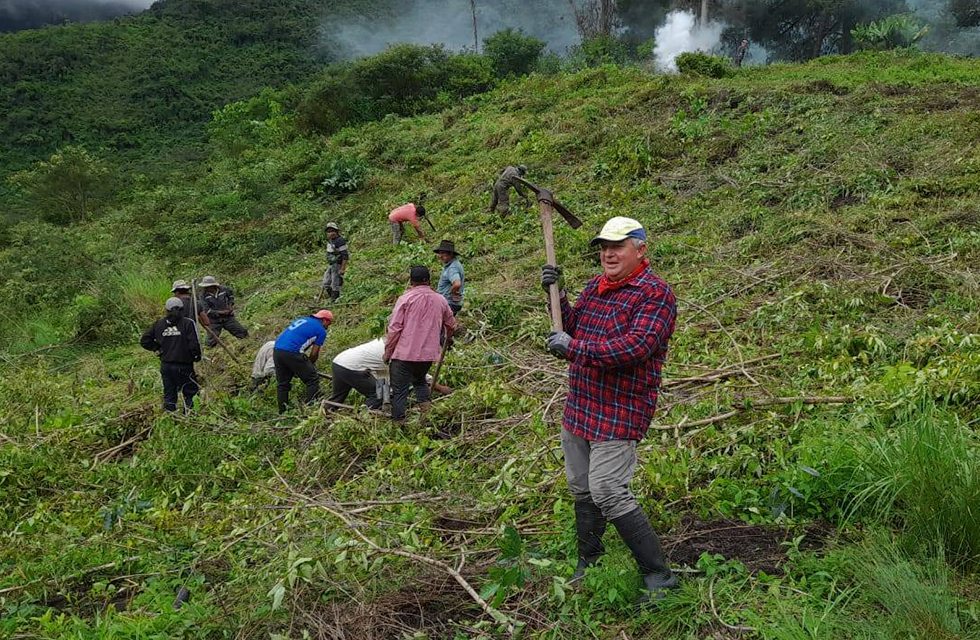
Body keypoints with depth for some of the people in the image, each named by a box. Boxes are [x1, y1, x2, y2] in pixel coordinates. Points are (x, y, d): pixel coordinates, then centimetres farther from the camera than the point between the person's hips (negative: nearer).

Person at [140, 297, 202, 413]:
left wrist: (158, 348, 14)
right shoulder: (187, 323, -10)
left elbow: (144, 341, 5)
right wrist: (197, 356, 1)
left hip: (165, 365, 5)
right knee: (190, 392, 7)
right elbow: (194, 344, -16)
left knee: (169, 396, 14)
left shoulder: (158, 324, 4)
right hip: (183, 365, -4)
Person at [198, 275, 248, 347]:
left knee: (243, 333, 7)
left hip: (228, 317, 2)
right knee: (211, 342, -2)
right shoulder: (203, 295, -15)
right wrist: (220, 312, -22)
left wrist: (231, 304, 3)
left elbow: (231, 294, 17)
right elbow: (206, 310, -19)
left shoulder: (223, 289, -8)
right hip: (214, 321, -2)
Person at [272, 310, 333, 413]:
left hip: (277, 350, 8)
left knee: (282, 383, 18)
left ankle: (282, 413, 23)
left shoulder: (301, 320, 27)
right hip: (292, 353, -7)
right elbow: (314, 353, 7)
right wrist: (311, 365, 27)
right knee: (312, 379, 5)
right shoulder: (321, 330, 6)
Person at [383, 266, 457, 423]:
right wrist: (449, 339, 42)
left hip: (404, 353, -4)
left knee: (399, 391, 5)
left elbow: (394, 328, -10)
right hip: (429, 353, 5)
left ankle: (398, 423, 6)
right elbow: (451, 324, 21)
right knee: (419, 380, 28)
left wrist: (388, 351, 0)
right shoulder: (440, 300, 7)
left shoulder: (406, 298, -6)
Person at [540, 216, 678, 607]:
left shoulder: (655, 293, -14)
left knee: (608, 492, -11)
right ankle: (587, 564, 36)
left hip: (619, 412, -8)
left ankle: (659, 576, 4)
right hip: (579, 406, 8)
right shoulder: (594, 287, 12)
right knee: (581, 487, 17)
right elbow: (574, 329, 15)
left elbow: (636, 346, -26)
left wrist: (575, 348, -25)